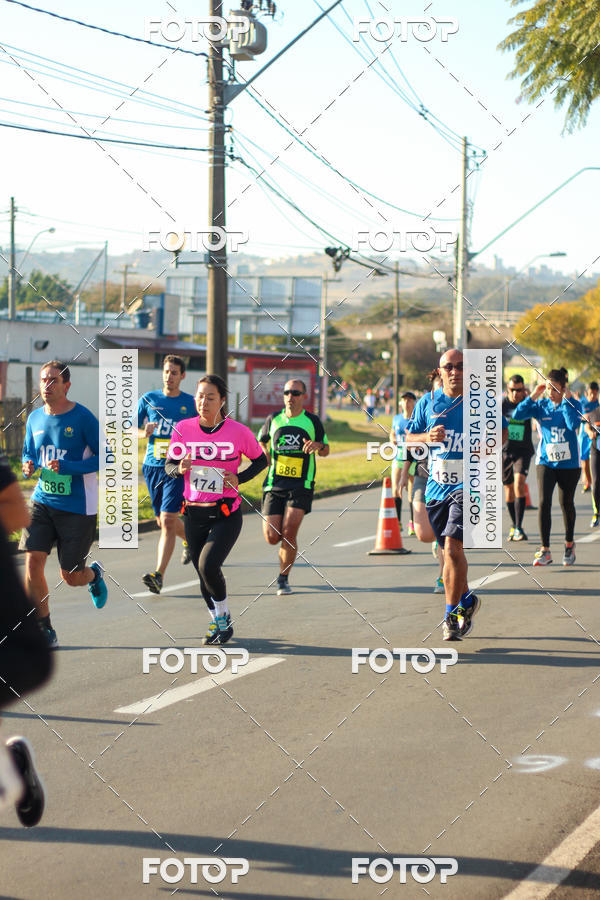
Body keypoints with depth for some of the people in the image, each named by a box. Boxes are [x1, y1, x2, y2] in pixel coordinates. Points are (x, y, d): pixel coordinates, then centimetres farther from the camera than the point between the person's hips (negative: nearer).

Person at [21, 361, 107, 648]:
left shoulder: (83, 418, -12)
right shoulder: (35, 418, 5)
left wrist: (66, 467, -23)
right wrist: (28, 466, -5)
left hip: (78, 506, -4)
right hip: (43, 501, 4)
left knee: (70, 577, 3)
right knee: (32, 561, -13)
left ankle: (94, 573, 42)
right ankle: (44, 631, -1)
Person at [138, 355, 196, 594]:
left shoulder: (190, 403, 2)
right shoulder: (148, 399, 6)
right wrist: (144, 433, -10)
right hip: (152, 466, 3)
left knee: (168, 520, -15)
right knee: (162, 521, 14)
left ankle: (159, 575, -17)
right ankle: (189, 539, 46)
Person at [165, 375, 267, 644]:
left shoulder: (238, 431, -8)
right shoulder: (183, 429, -2)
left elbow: (261, 460, 7)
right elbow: (169, 465, 6)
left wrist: (238, 478, -10)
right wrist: (180, 469, -17)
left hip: (226, 514, -3)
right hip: (194, 513, 3)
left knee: (208, 566, -18)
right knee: (203, 573, 8)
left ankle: (224, 619, 5)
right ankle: (218, 623, 30)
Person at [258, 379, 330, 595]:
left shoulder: (312, 421, 4)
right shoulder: (273, 420, 9)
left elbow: (326, 450, 12)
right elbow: (260, 442, 25)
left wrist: (318, 446, -12)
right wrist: (267, 459, 6)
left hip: (301, 486, -2)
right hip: (274, 485, 2)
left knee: (289, 532, -15)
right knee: (272, 537, -4)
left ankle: (283, 578, 1)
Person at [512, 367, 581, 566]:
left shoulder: (574, 404, -4)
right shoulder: (541, 406, 1)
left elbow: (573, 424, -22)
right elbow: (517, 414, -9)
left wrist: (567, 399, -19)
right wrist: (534, 395, -11)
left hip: (569, 463, -1)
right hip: (546, 462, 1)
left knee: (566, 503, 10)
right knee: (544, 502, -12)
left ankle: (569, 544, 33)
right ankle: (545, 550, -11)